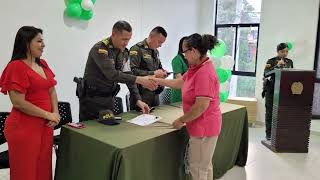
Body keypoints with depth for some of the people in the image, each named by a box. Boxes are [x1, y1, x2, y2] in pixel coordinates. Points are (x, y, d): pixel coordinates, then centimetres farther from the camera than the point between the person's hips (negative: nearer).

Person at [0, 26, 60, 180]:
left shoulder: (42, 64, 10)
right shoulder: (16, 66, -13)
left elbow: (51, 91, 14)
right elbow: (18, 103, -17)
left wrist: (56, 113, -1)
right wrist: (48, 115, -12)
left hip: (45, 127, 7)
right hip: (24, 129, -7)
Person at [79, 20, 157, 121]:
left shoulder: (124, 52, 3)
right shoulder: (99, 49, -20)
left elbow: (128, 76, 2)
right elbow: (112, 74, -31)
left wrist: (138, 100, -7)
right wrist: (140, 80, -33)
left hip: (109, 98, 6)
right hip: (91, 98, -6)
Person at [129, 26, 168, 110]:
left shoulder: (155, 51, 16)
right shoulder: (137, 49, -11)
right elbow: (133, 71, -21)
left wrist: (162, 72, 5)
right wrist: (153, 73, -23)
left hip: (155, 93, 8)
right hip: (142, 94, -8)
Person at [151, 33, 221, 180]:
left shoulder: (204, 73, -26)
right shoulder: (197, 68, 7)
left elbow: (201, 106, -29)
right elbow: (179, 83, 16)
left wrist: (181, 120, -17)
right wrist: (157, 80, 13)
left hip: (204, 126, -10)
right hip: (202, 125, 10)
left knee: (198, 168, 6)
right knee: (204, 165, 24)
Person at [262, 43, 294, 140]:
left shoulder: (290, 62, 10)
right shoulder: (271, 61, -3)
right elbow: (266, 74, -16)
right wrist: (277, 65, -24)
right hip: (271, 90, -3)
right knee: (270, 112, 2)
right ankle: (269, 133, 12)